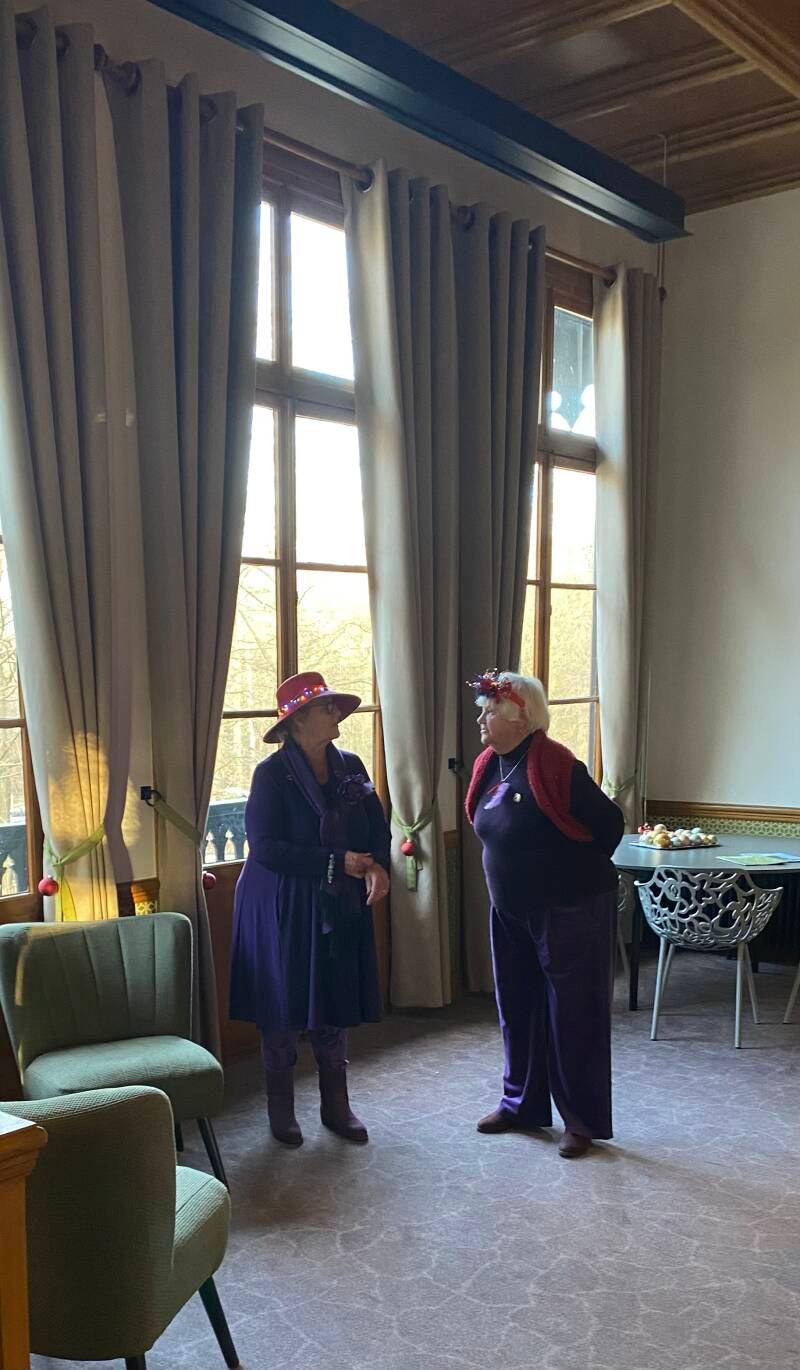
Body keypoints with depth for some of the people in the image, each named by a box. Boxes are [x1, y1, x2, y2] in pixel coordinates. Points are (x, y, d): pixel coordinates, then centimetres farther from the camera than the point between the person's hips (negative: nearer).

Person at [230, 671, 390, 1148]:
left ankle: (336, 1104, 27)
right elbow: (266, 847, -20)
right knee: (284, 1008, 7)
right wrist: (336, 863, -24)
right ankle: (282, 1109, 24)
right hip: (283, 909, -5)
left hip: (341, 908, 5)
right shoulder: (272, 774, -14)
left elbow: (378, 825, 4)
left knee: (337, 1003, 12)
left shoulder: (350, 766, 3)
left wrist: (378, 866, -17)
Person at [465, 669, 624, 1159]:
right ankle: (522, 1103, 32)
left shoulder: (555, 766, -21)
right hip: (510, 912, 8)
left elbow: (610, 821, -16)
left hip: (571, 912, -8)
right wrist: (512, 876, 14)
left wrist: (577, 875, -6)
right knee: (518, 1009, 17)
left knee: (574, 1017, 2)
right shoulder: (490, 765, 3)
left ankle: (583, 1121, 15)